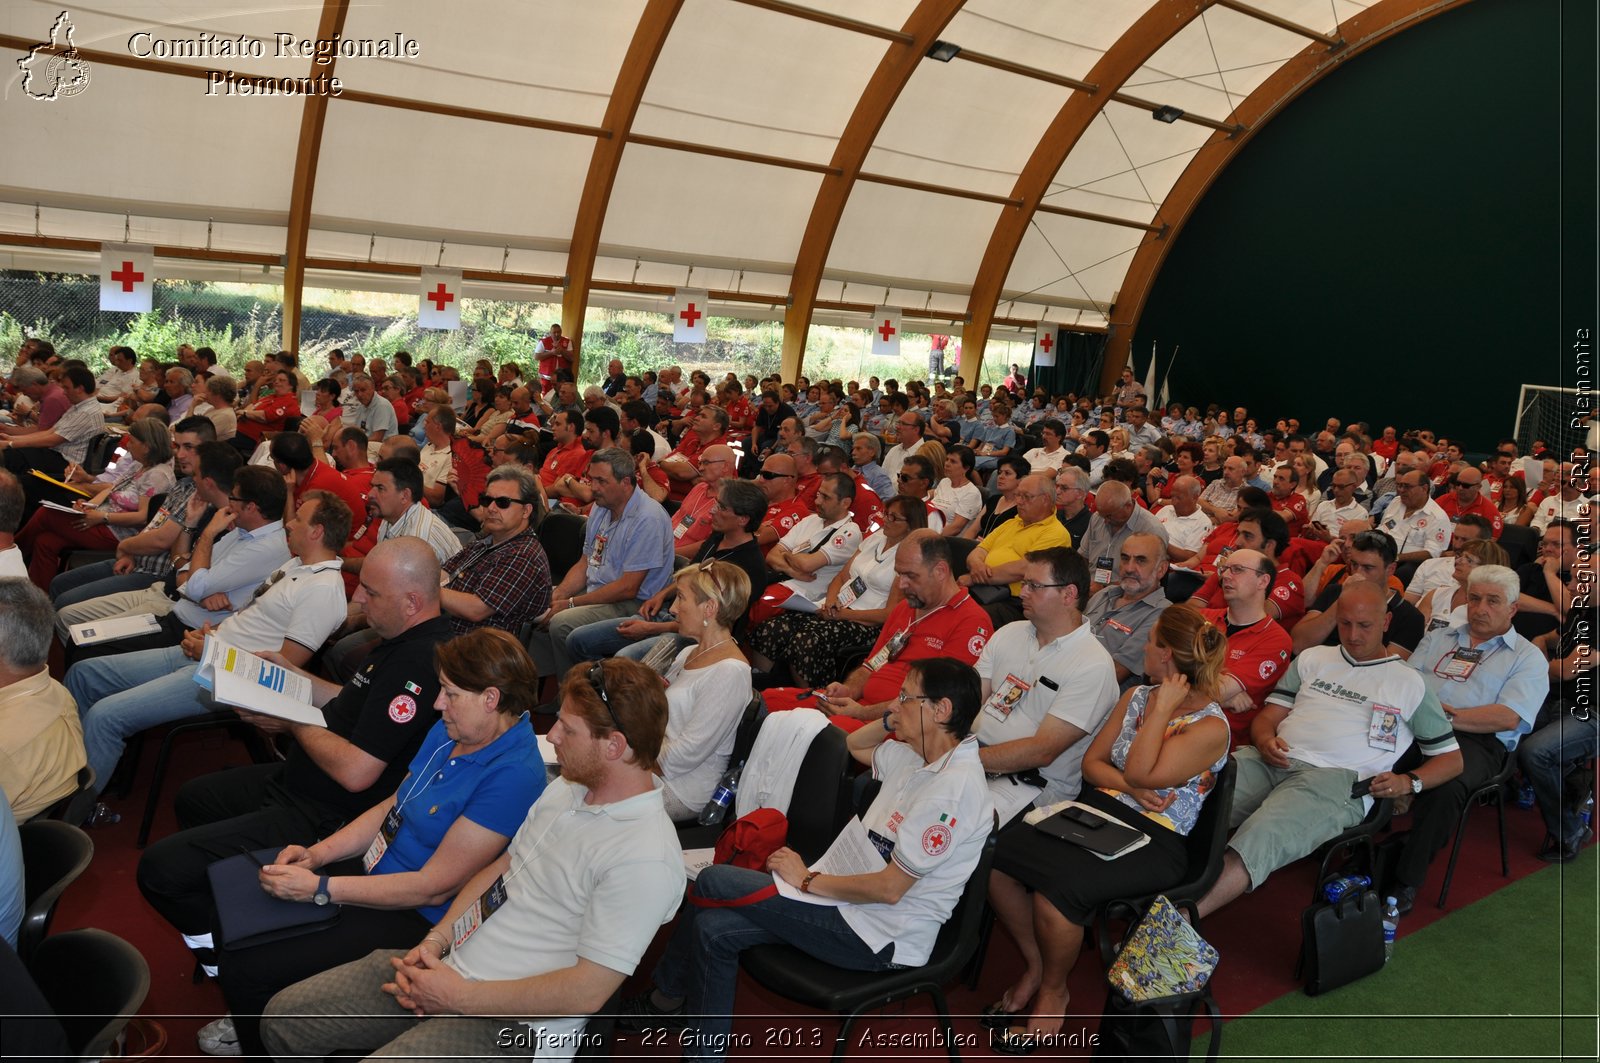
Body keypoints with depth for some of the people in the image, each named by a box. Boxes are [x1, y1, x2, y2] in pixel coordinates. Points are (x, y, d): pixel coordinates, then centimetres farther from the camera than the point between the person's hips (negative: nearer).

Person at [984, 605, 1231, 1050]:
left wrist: (1163, 707, -15)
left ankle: (1053, 992, -1)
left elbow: (1140, 773, -19)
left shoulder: (1210, 726, -10)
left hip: (1153, 841, -7)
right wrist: (1130, 788, -9)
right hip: (1097, 812, 7)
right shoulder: (1136, 696, 11)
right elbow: (1092, 760, 11)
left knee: (1055, 889, -31)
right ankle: (1035, 967, 6)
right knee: (997, 860, -16)